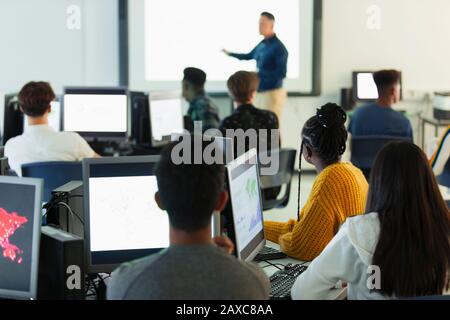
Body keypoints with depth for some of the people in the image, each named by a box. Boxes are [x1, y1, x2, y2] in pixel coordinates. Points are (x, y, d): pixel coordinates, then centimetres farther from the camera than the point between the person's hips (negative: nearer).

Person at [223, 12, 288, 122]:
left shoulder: (279, 47, -15)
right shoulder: (262, 44, 9)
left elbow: (281, 73, -21)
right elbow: (249, 56, 30)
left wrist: (259, 74, -20)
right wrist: (230, 53, 33)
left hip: (273, 93, -8)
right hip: (261, 92, 8)